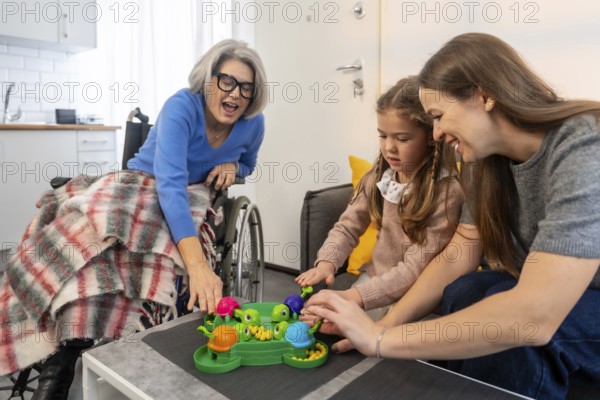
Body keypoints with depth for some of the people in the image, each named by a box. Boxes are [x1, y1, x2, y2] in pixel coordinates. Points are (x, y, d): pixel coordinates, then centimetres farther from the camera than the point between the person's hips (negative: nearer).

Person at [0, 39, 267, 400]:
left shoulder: (253, 123, -5)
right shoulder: (181, 106, -22)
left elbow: (247, 164, 19)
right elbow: (169, 183, -36)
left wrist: (231, 165, -10)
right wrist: (198, 263, -50)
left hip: (189, 201, 3)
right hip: (139, 186, -2)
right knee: (92, 230, -36)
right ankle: (65, 361, -32)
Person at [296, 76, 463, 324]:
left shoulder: (446, 192, -19)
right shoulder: (379, 176, 0)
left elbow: (417, 269, -22)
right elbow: (347, 227, 0)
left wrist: (357, 296, -30)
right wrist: (326, 262, -20)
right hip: (374, 277, 5)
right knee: (314, 319, -2)